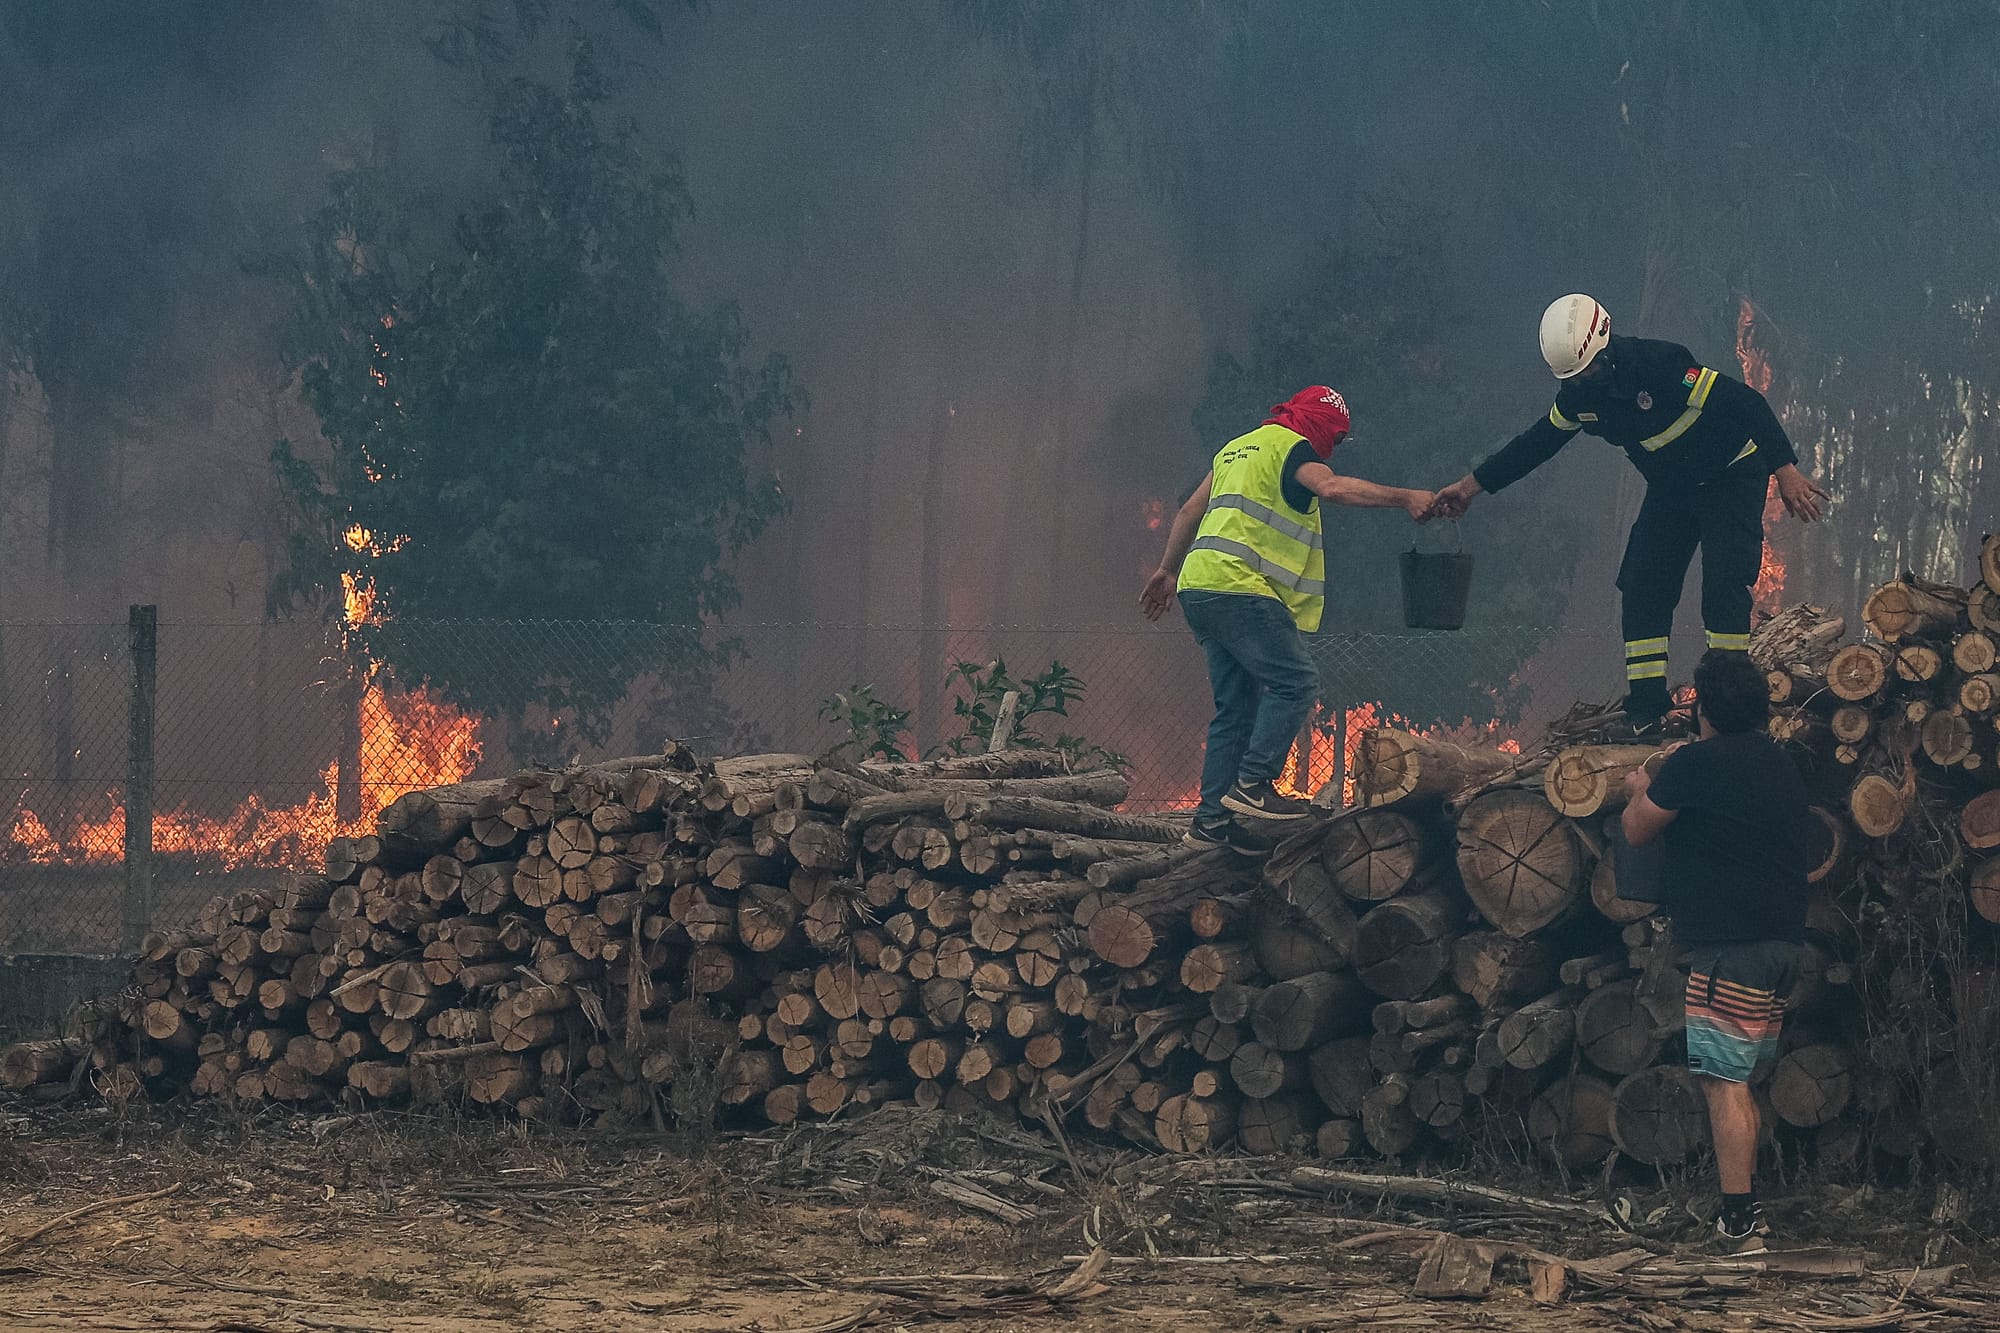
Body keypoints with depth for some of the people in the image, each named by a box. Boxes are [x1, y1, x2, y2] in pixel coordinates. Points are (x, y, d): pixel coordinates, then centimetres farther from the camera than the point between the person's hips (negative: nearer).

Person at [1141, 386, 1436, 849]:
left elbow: (1191, 511, 29)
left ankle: (1212, 821, 4)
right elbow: (1332, 488, -22)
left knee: (1237, 706, 9)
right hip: (1239, 588, -10)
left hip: (1201, 591, 10)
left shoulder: (1238, 447, 26)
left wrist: (1168, 571, 35)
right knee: (1295, 682, -11)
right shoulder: (1291, 446, -2)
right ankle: (1252, 785, -18)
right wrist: (1402, 498, -20)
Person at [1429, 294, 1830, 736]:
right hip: (1670, 490, 7)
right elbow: (1537, 443, 7)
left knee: (1723, 588, -19)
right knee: (1642, 591, -2)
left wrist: (1786, 471, -31)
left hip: (1731, 478, -7)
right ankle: (1644, 713, 0)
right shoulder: (1580, 395, -8)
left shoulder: (1661, 365, -30)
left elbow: (1746, 402, -29)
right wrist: (1471, 485, 8)